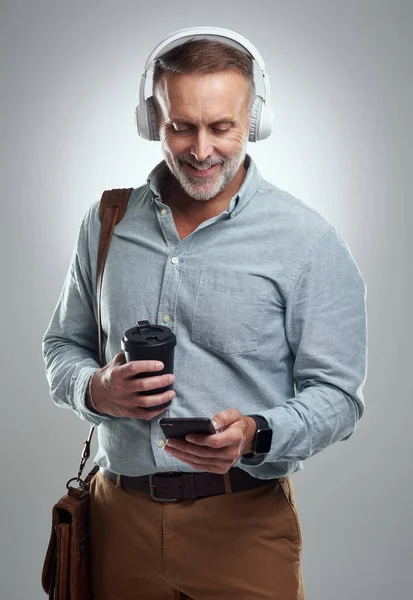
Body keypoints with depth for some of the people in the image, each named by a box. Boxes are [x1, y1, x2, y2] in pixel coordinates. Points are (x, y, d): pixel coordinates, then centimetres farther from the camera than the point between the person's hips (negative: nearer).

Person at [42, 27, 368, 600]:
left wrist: (255, 435, -26)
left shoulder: (308, 241, -8)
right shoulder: (106, 222, 4)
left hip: (243, 525, -3)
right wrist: (95, 390, -10)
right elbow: (63, 344, 12)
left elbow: (336, 393, -8)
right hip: (120, 514, 4)